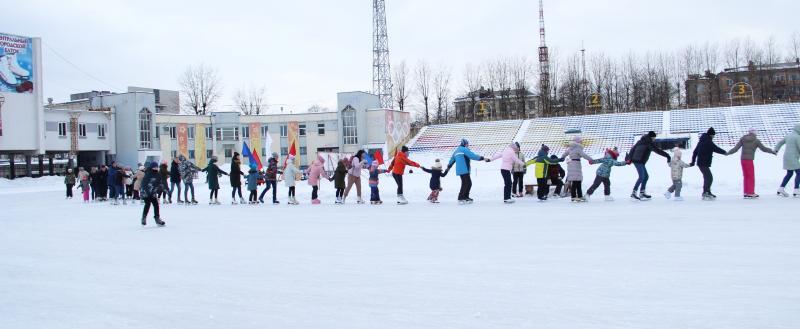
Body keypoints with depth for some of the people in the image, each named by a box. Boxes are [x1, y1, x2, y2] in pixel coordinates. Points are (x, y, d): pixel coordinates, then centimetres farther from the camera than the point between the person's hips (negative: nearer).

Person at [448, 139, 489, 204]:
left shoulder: (457, 150, 21)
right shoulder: (464, 149, -7)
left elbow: (452, 159, 31)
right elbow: (472, 156, -14)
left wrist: (449, 166, 44)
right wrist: (482, 158, -10)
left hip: (459, 170, 10)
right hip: (464, 170, -10)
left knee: (469, 183, 14)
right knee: (465, 184, -8)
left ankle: (466, 197, 19)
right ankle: (460, 199, -8)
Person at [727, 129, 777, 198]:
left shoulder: (743, 139, 9)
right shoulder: (756, 141, -1)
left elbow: (736, 148, 4)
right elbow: (764, 148, 5)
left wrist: (728, 153, 13)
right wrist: (772, 151, 19)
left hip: (743, 160, 5)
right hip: (749, 160, -5)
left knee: (745, 177, 11)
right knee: (751, 177, 2)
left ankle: (746, 193, 13)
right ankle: (751, 193, 3)